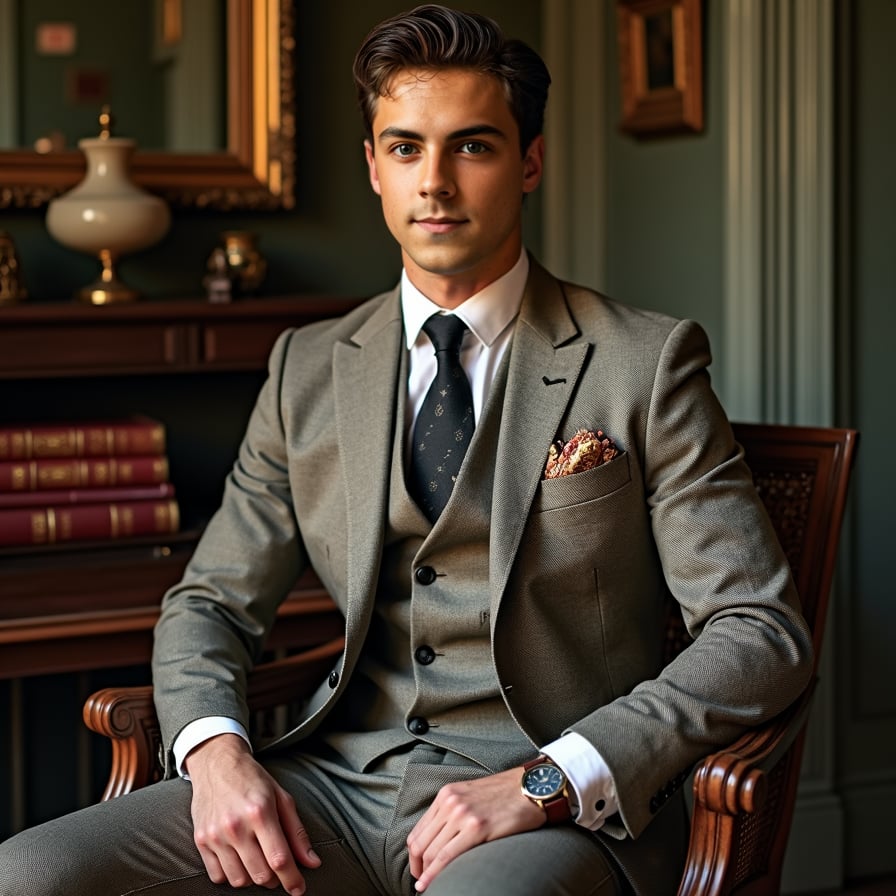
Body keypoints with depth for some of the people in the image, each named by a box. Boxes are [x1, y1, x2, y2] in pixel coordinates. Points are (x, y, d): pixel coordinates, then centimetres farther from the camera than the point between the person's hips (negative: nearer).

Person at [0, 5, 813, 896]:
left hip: (559, 811, -4)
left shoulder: (644, 365, 0)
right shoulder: (309, 369, 13)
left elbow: (764, 634, -6)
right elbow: (210, 600, 16)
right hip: (343, 782, 5)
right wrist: (213, 749, -7)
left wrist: (547, 782, -17)